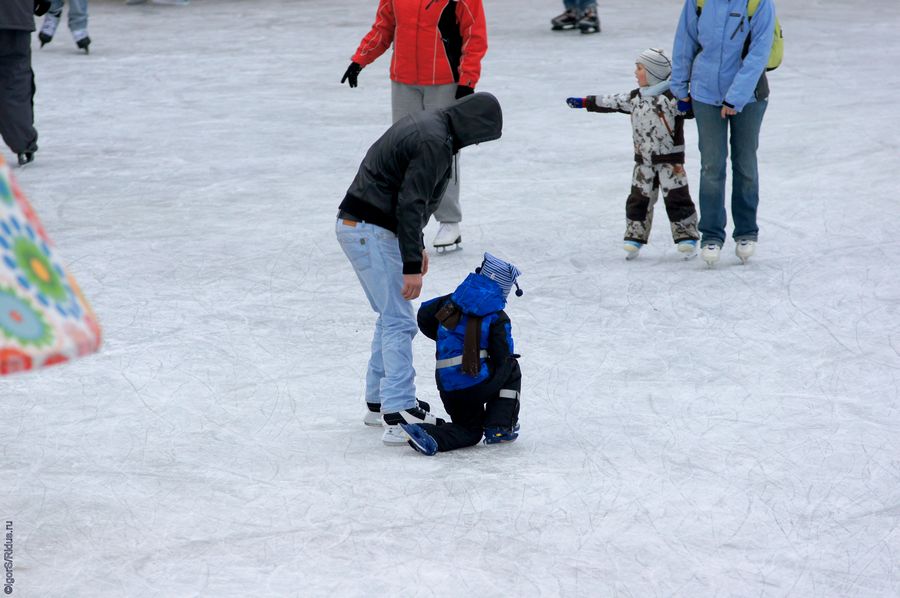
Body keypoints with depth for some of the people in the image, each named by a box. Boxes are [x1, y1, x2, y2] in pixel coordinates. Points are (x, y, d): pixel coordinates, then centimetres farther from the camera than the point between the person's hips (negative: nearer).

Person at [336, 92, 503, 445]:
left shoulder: (428, 125, 14)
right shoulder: (434, 143, -19)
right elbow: (410, 204, -22)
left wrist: (416, 246, 26)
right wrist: (411, 265, -20)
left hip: (355, 226, 11)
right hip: (371, 231, -11)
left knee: (392, 316, 20)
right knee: (399, 322, -10)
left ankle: (380, 400, 29)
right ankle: (399, 415, -14)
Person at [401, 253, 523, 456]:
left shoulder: (452, 301, 10)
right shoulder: (498, 318, -3)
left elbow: (423, 317, 22)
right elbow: (503, 359, -4)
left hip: (448, 389, 5)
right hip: (478, 385, -5)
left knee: (470, 430, 24)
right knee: (511, 370, 26)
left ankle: (425, 434, -8)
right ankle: (499, 429, 16)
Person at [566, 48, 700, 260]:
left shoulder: (672, 97, -13)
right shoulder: (635, 98, 9)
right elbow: (611, 102, 16)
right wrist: (584, 102, 20)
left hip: (669, 159, -6)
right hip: (643, 161, 6)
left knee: (676, 198, -3)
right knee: (638, 199, 8)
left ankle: (686, 238, 4)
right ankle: (634, 239, 15)